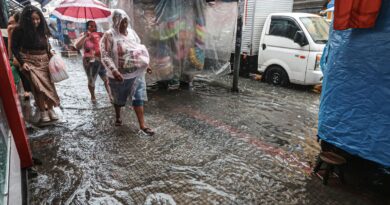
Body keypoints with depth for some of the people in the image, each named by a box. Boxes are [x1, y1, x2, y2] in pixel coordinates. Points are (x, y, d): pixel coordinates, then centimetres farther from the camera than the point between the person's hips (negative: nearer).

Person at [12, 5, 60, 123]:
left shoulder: (42, 30, 7)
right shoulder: (20, 30, -6)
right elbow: (14, 48, -2)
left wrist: (51, 58, 4)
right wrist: (22, 62, -10)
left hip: (44, 61, 4)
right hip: (31, 62, -4)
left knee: (49, 85, 1)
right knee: (39, 86, -14)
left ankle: (50, 109, 10)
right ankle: (43, 112, -8)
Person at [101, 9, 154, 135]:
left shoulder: (132, 32, 5)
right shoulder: (109, 35, -12)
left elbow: (140, 50, 14)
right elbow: (105, 56, -18)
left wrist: (146, 64, 10)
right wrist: (114, 71, -29)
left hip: (136, 73, 4)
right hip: (119, 75, -3)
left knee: (138, 98, 0)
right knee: (118, 99, 16)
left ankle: (142, 125, 4)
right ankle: (118, 117, 42)